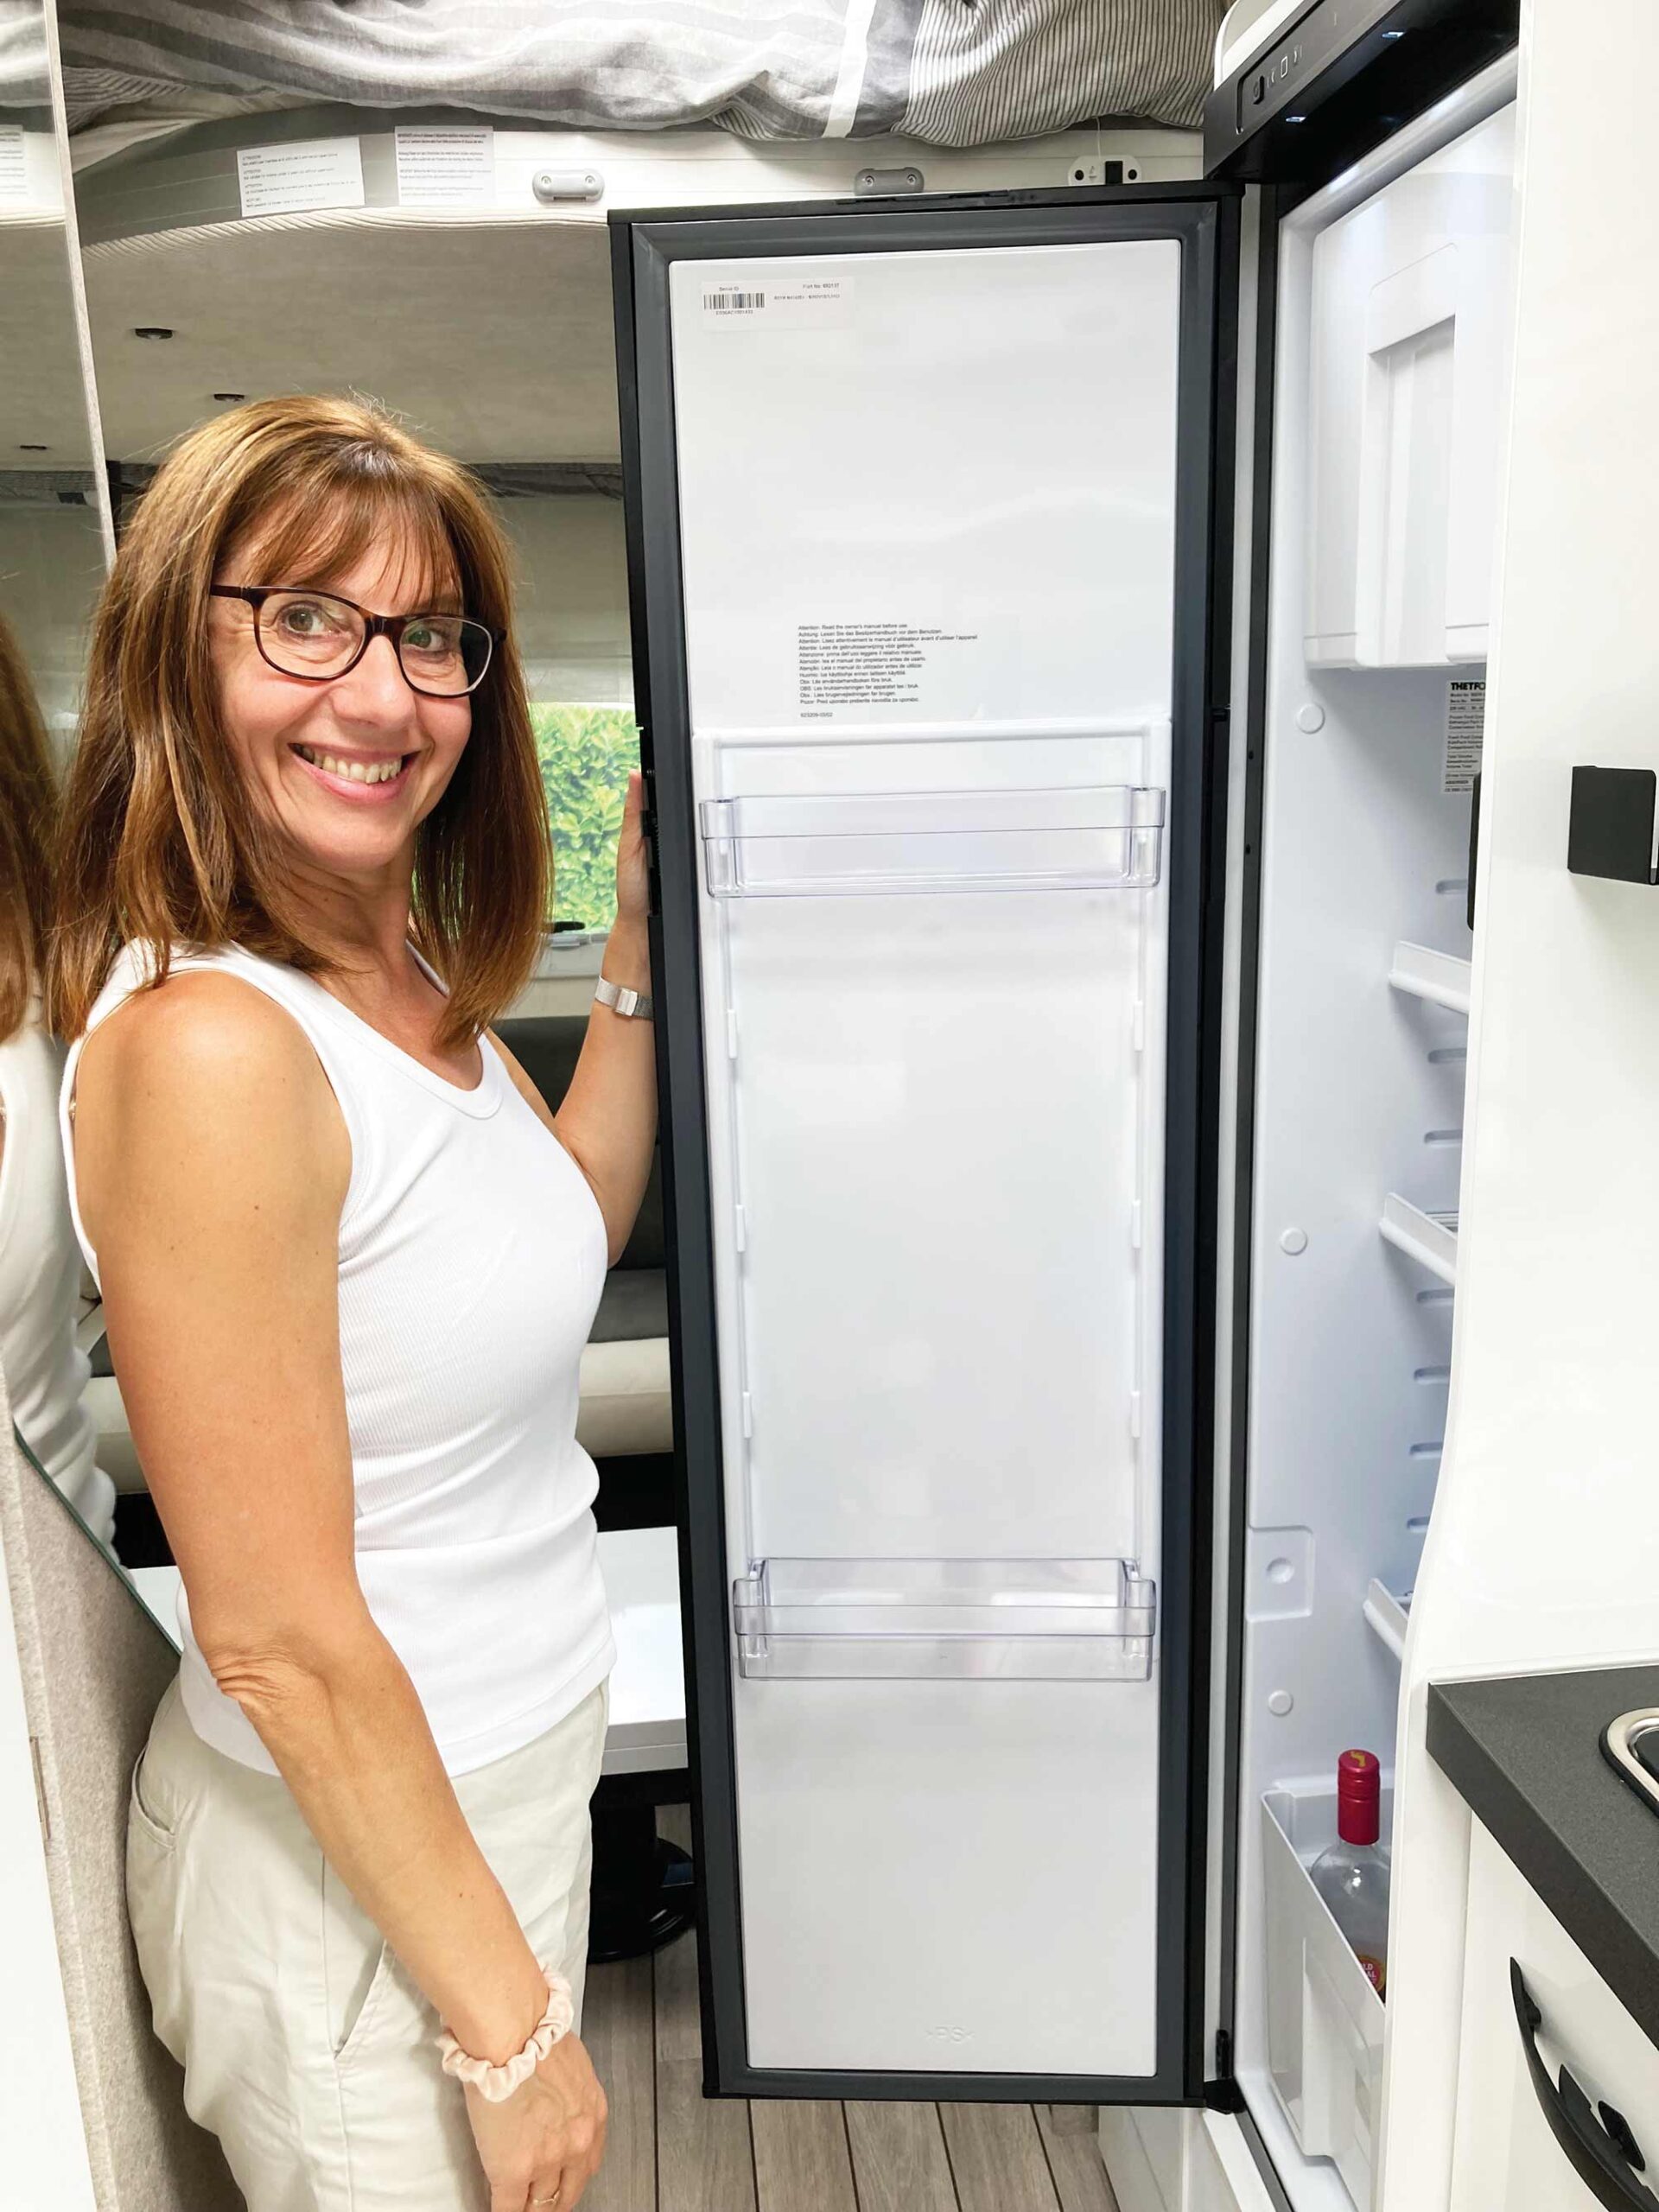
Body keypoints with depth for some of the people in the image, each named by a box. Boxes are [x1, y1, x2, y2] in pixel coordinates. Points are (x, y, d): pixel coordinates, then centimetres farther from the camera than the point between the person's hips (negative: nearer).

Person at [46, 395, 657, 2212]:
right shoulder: (209, 1049, -27)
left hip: (499, 1770, 8)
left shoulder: (408, 973, -1)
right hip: (346, 1864, -8)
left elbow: (564, 1226, 15)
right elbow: (279, 1641, -25)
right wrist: (508, 2027, -16)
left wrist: (640, 950, 6)